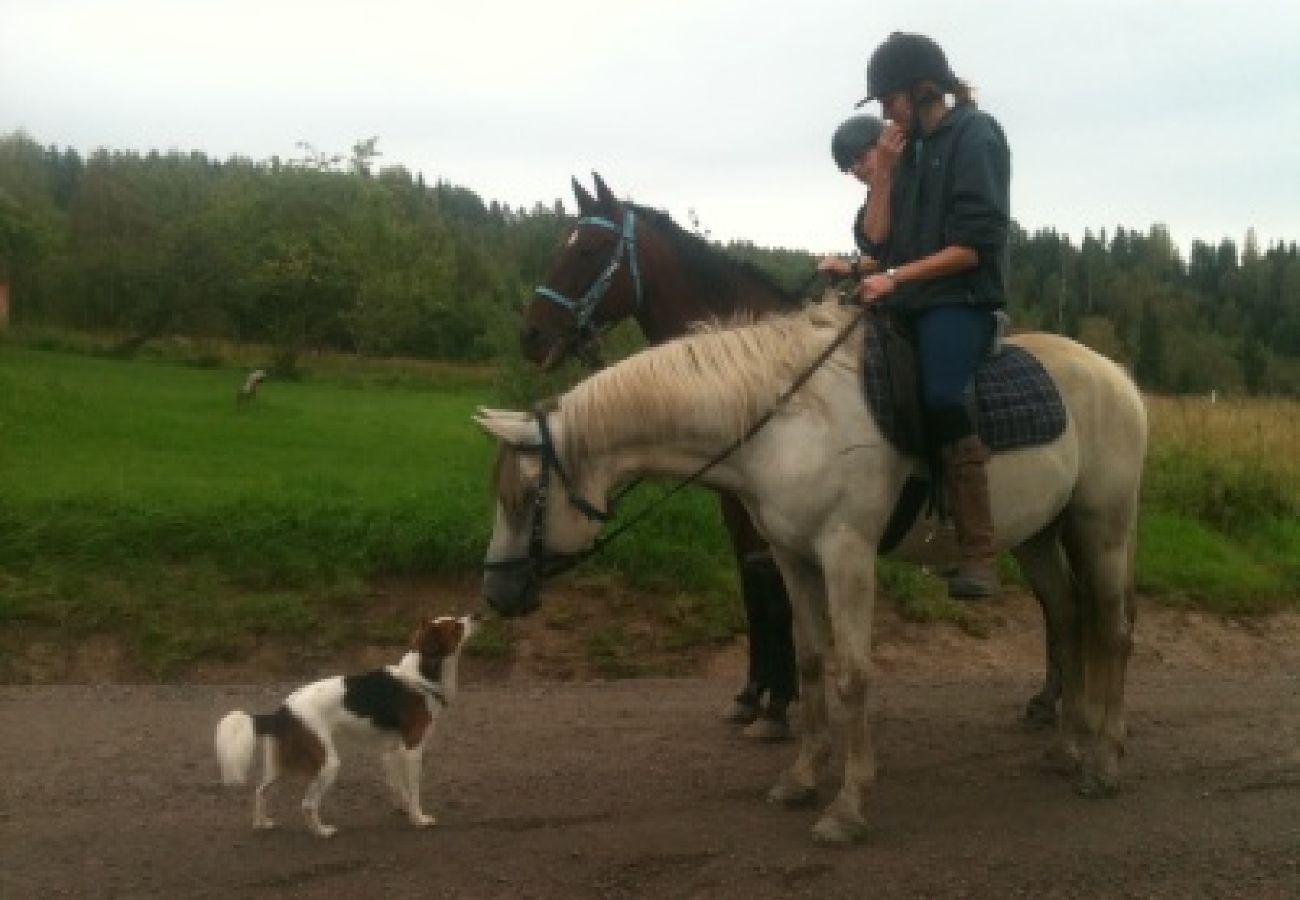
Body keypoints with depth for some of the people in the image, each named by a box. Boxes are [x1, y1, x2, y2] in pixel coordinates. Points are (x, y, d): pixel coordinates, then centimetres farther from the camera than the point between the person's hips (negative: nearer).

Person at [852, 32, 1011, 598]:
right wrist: (881, 174, 3)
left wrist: (896, 277, -17)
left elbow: (975, 245, -14)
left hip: (960, 299, -9)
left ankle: (979, 555, -28)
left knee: (942, 398, -29)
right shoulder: (915, 147, 17)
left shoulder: (975, 135, -5)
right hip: (912, 302, 9)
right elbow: (883, 238, 13)